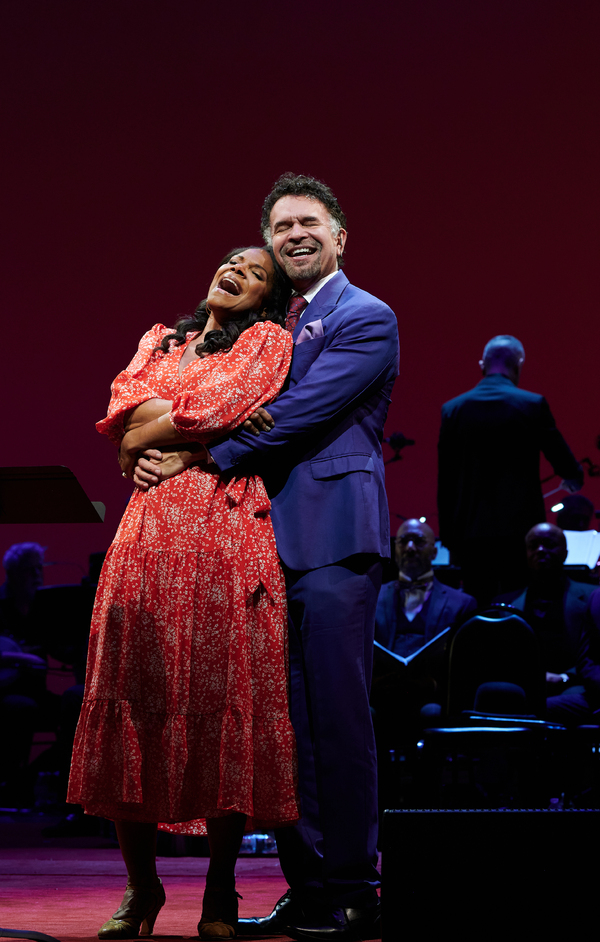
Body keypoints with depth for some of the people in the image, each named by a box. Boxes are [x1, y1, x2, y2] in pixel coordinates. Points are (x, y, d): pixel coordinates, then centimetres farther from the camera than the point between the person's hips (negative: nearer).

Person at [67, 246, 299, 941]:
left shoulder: (267, 340, 12)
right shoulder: (160, 339, 26)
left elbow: (220, 409, -5)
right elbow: (124, 412, 8)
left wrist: (157, 430, 4)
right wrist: (200, 426, -3)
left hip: (227, 528, -4)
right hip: (150, 528, 4)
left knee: (224, 699, -7)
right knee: (137, 698, -2)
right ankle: (141, 886, 7)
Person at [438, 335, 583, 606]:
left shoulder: (452, 409, 4)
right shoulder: (533, 404, -5)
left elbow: (444, 481, 5)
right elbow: (564, 462, 3)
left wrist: (448, 535, 11)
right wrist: (574, 479, 27)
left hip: (471, 532, 2)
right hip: (520, 529, -2)